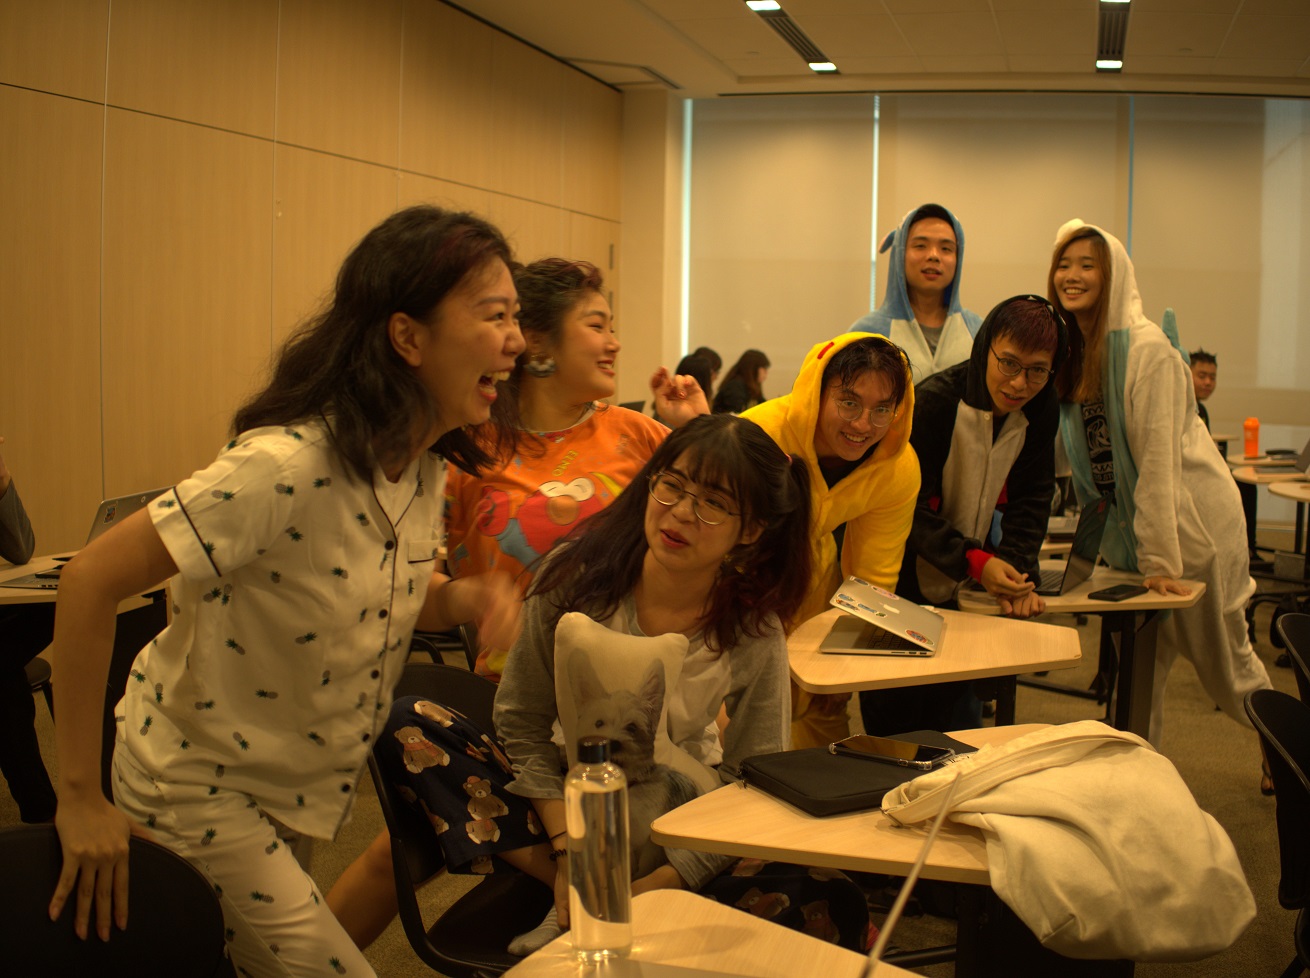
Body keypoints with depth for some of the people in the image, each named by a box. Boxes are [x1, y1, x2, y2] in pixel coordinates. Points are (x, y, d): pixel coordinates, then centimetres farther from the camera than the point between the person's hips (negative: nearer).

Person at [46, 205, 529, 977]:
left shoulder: (426, 465, -4)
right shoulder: (287, 464, -30)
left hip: (295, 789, 8)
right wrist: (80, 797, -23)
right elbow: (92, 581, -29)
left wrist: (457, 598, -13)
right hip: (199, 791, -8)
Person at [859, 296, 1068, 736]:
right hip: (903, 588, -5)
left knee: (958, 716, 7)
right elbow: (908, 508, -20)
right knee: (896, 716, 1)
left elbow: (1030, 499, -1)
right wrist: (974, 562, -30)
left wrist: (1018, 568, -18)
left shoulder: (1040, 408, -6)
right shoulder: (933, 402, -22)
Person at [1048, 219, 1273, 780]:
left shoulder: (1148, 350, -19)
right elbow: (1081, 452, 9)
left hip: (1191, 521, -6)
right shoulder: (1069, 353, 3)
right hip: (1127, 523, 6)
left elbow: (1158, 458, -23)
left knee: (1222, 659, 9)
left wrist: (1160, 559, -24)